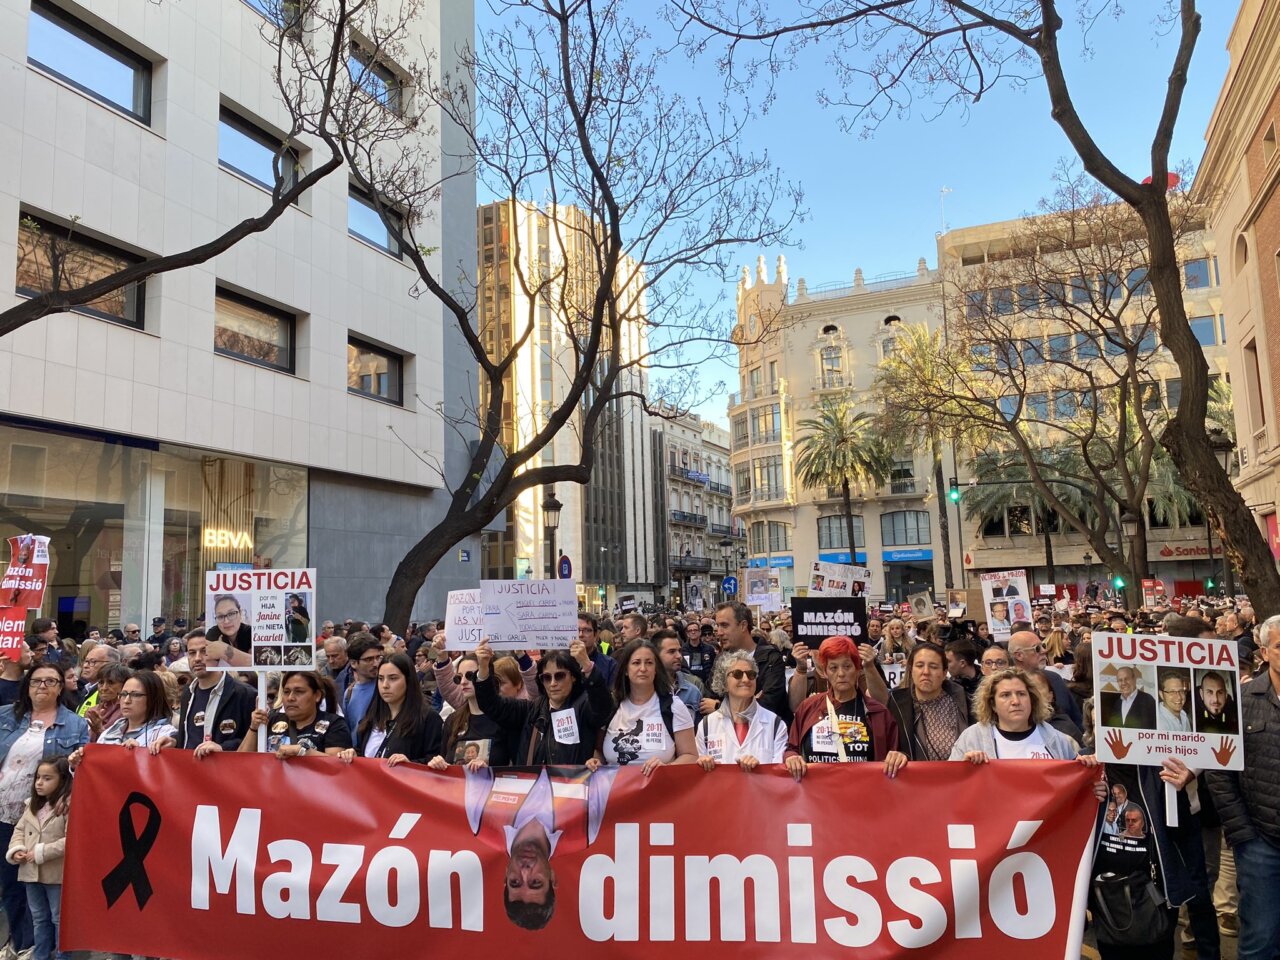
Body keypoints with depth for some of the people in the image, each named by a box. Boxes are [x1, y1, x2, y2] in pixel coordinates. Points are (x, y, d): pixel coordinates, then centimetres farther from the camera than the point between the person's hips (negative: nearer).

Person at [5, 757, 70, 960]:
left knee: (60, 919, 6)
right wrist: (15, 850, -6)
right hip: (31, 872, 8)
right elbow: (19, 830, 13)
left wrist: (41, 853, -22)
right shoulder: (31, 804, 9)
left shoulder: (69, 805, -17)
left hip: (57, 874, -7)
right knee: (39, 918, 20)